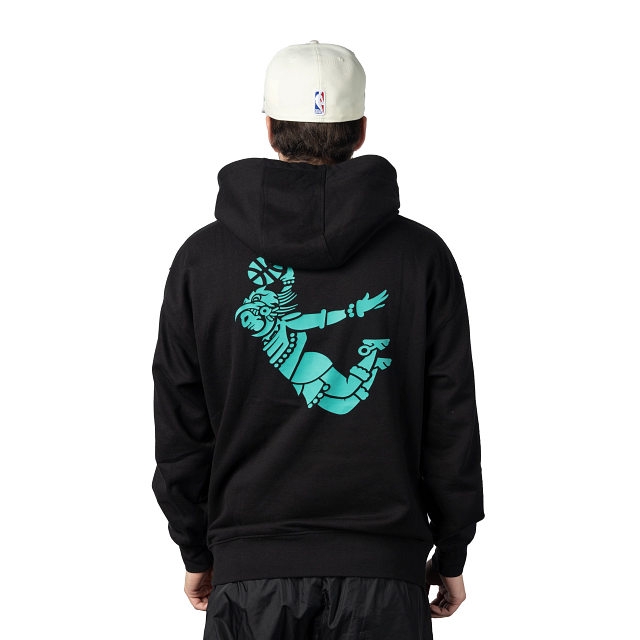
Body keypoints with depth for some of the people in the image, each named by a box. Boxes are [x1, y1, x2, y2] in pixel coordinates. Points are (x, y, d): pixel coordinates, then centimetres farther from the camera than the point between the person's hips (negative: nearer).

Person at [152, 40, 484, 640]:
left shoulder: (202, 257, 0)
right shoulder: (422, 255, -2)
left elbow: (180, 430, 4)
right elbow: (452, 422, 1)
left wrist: (198, 553, 14)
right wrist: (451, 553, 11)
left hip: (249, 570, 1)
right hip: (384, 569, 0)